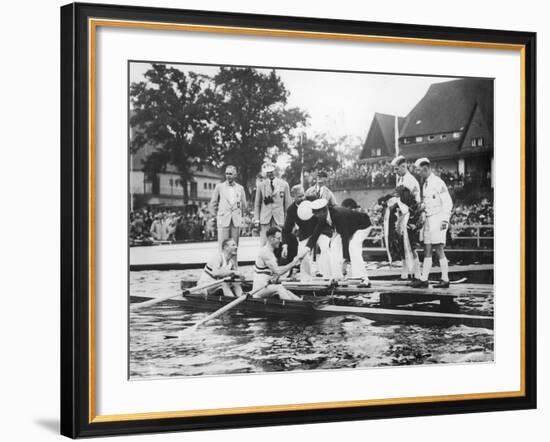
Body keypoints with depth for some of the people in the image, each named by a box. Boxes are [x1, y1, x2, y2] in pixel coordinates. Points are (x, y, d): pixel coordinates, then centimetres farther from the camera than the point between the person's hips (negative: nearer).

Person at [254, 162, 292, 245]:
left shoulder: (284, 184, 6)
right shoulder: (261, 185, 7)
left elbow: (288, 203, 8)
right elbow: (257, 203, 10)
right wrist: (256, 219, 4)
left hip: (279, 218, 0)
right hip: (264, 218, 0)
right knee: (263, 243, -5)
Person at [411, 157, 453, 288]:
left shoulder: (438, 182, -11)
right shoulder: (425, 184, 15)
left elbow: (448, 202, -13)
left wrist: (445, 220, -17)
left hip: (438, 219, -9)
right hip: (428, 219, 9)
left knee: (439, 251, -7)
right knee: (427, 251, 7)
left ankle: (445, 279, -2)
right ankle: (424, 279, 8)